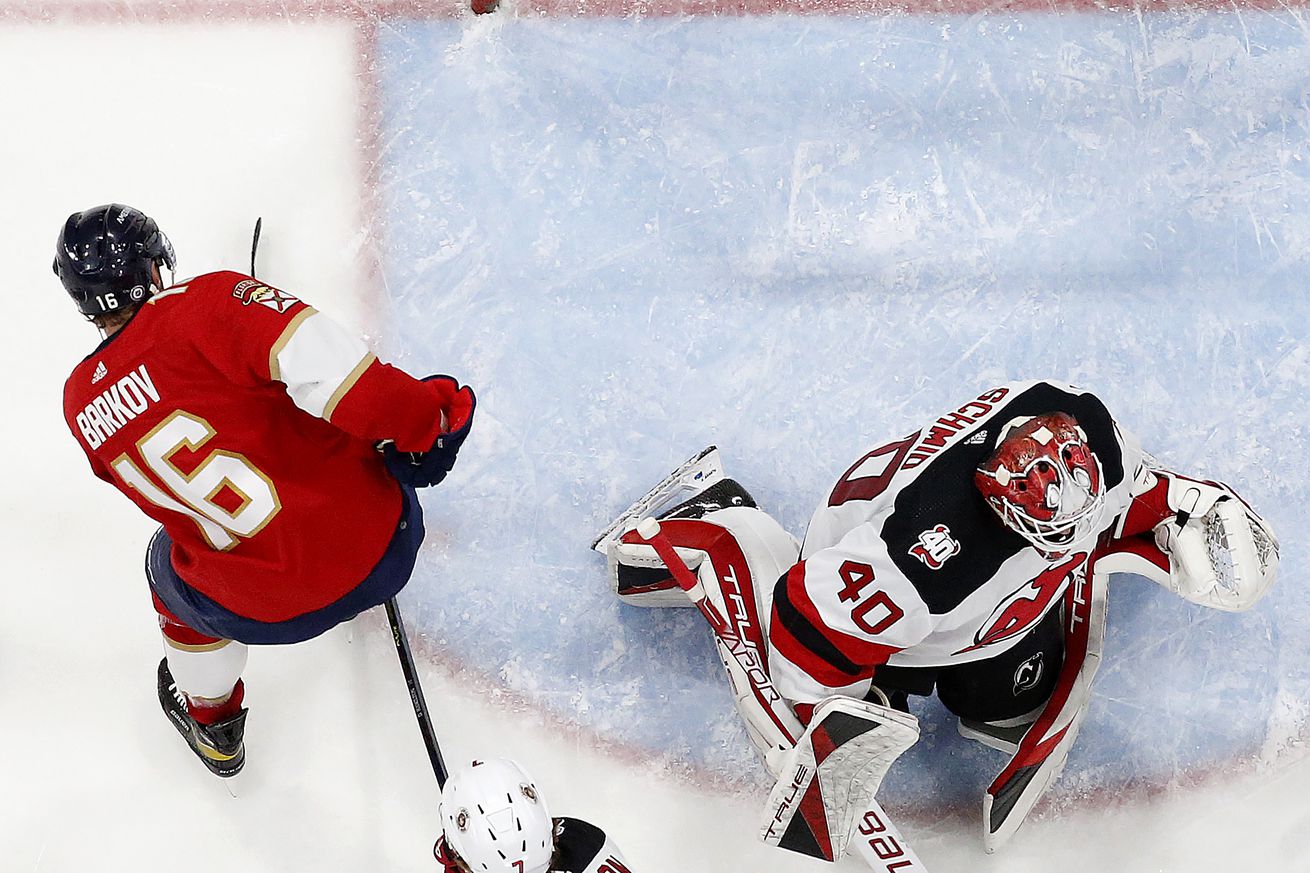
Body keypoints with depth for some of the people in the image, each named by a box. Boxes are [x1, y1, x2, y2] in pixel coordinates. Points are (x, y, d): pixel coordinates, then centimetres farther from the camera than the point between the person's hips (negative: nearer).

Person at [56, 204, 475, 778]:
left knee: (171, 570, 35)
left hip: (263, 614, 2)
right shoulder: (202, 304, -12)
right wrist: (427, 414, -17)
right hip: (385, 551, -1)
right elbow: (325, 361, -27)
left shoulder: (81, 407, 3)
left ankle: (211, 720, 53)